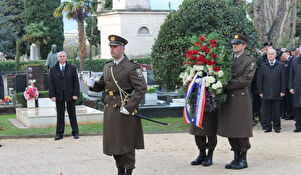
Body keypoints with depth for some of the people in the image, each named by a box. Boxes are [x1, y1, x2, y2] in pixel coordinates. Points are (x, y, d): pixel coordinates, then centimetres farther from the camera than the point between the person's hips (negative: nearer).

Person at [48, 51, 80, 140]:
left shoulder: (72, 68, 3)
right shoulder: (53, 69, 4)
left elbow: (76, 82, 0)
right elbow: (51, 83, 2)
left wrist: (76, 94, -7)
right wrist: (52, 95, -7)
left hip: (70, 95, -1)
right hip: (59, 96, 1)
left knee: (72, 114, 6)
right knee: (60, 115, 5)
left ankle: (75, 132, 14)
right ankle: (59, 133, 11)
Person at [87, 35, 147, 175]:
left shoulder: (132, 67, -9)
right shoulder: (107, 67, 13)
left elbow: (141, 89, -15)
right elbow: (102, 85, 23)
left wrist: (129, 107, -20)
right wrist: (93, 85, -1)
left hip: (125, 111, -6)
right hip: (110, 110, 7)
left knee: (127, 142, 2)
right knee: (113, 141, 13)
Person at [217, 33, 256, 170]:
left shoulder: (250, 61, -1)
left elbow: (246, 79, -12)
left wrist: (226, 85, -14)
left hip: (241, 99, -6)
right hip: (228, 99, 6)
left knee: (241, 131, -2)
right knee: (230, 131, 7)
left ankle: (243, 160, 7)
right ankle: (236, 158, 17)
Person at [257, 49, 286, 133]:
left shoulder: (281, 65, 6)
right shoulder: (263, 66, 9)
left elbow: (283, 79, 4)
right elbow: (260, 79, 7)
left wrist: (283, 91, -4)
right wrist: (260, 91, 0)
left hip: (277, 93, -1)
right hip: (266, 93, 1)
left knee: (276, 111, 3)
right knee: (266, 111, 1)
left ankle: (277, 127, 14)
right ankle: (267, 127, 9)